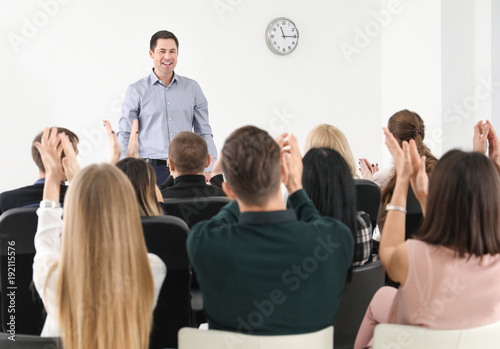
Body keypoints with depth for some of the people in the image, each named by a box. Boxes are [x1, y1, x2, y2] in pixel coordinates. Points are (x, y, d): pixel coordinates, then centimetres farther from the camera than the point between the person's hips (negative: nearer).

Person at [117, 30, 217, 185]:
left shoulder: (192, 88, 12)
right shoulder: (136, 91, 5)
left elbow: (204, 133, 12)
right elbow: (125, 135, 4)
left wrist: (209, 170, 1)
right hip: (152, 170, -2)